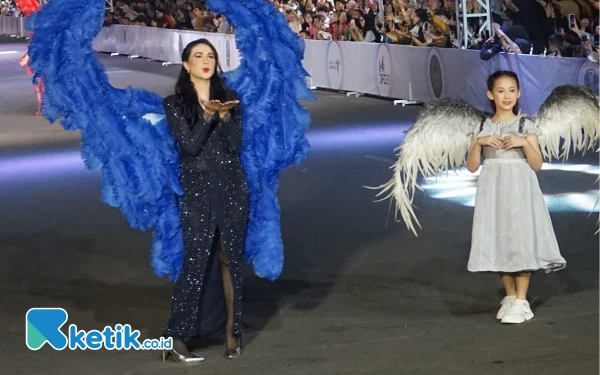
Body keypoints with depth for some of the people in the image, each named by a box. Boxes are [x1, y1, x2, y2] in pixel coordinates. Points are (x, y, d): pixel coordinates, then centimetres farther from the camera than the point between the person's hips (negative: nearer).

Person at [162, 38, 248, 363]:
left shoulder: (229, 98, 8)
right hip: (197, 189, -3)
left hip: (232, 187, 3)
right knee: (196, 261, -9)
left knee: (230, 259, 6)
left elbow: (236, 145, -2)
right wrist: (209, 116, -22)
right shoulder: (175, 104, 0)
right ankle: (176, 337, -5)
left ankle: (232, 331, 15)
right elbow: (189, 145, -12)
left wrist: (224, 116, -16)